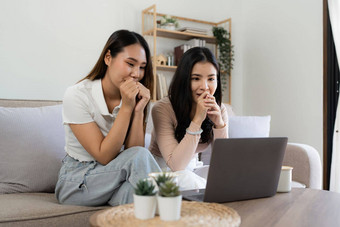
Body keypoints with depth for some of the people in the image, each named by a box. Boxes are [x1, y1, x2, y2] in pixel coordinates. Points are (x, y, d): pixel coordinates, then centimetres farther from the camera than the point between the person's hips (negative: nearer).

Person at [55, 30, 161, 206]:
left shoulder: (134, 97, -2)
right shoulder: (77, 96, -17)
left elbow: (133, 149, -10)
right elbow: (104, 156, -22)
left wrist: (139, 110, -22)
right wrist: (126, 107, -26)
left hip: (117, 173, 4)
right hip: (75, 184, -3)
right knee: (140, 156, -28)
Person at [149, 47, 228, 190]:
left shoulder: (219, 110, -7)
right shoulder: (163, 109, -22)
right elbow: (176, 165, -27)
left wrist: (219, 124, -27)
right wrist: (197, 119, -33)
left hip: (193, 169, 4)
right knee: (185, 179, -35)